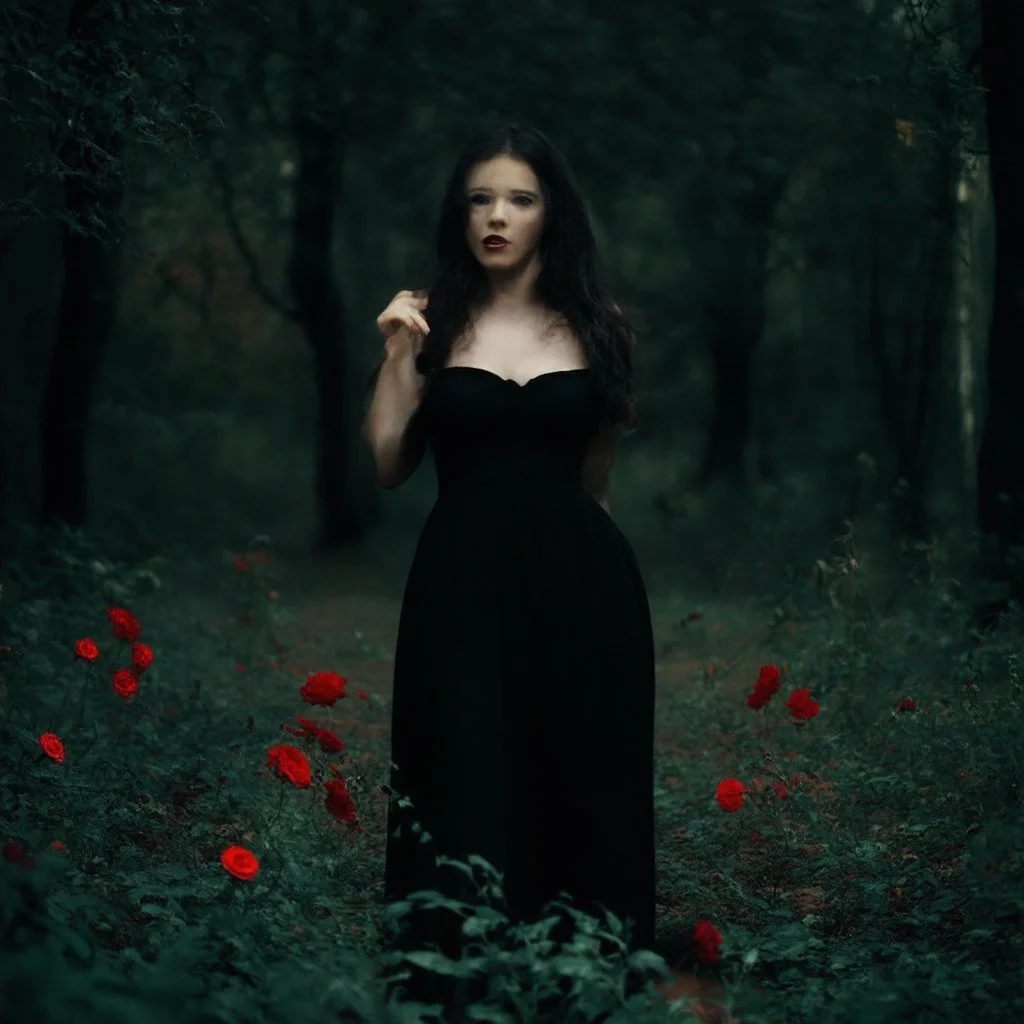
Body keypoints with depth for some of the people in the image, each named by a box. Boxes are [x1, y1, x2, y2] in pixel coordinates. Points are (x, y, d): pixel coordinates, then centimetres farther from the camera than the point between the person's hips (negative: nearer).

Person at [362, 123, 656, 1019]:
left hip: (577, 580, 1)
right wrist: (397, 355, -8)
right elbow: (388, 466, -2)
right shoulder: (433, 321, 4)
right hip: (464, 581, -1)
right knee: (467, 787, 1)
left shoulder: (597, 327, 6)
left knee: (579, 786, 8)